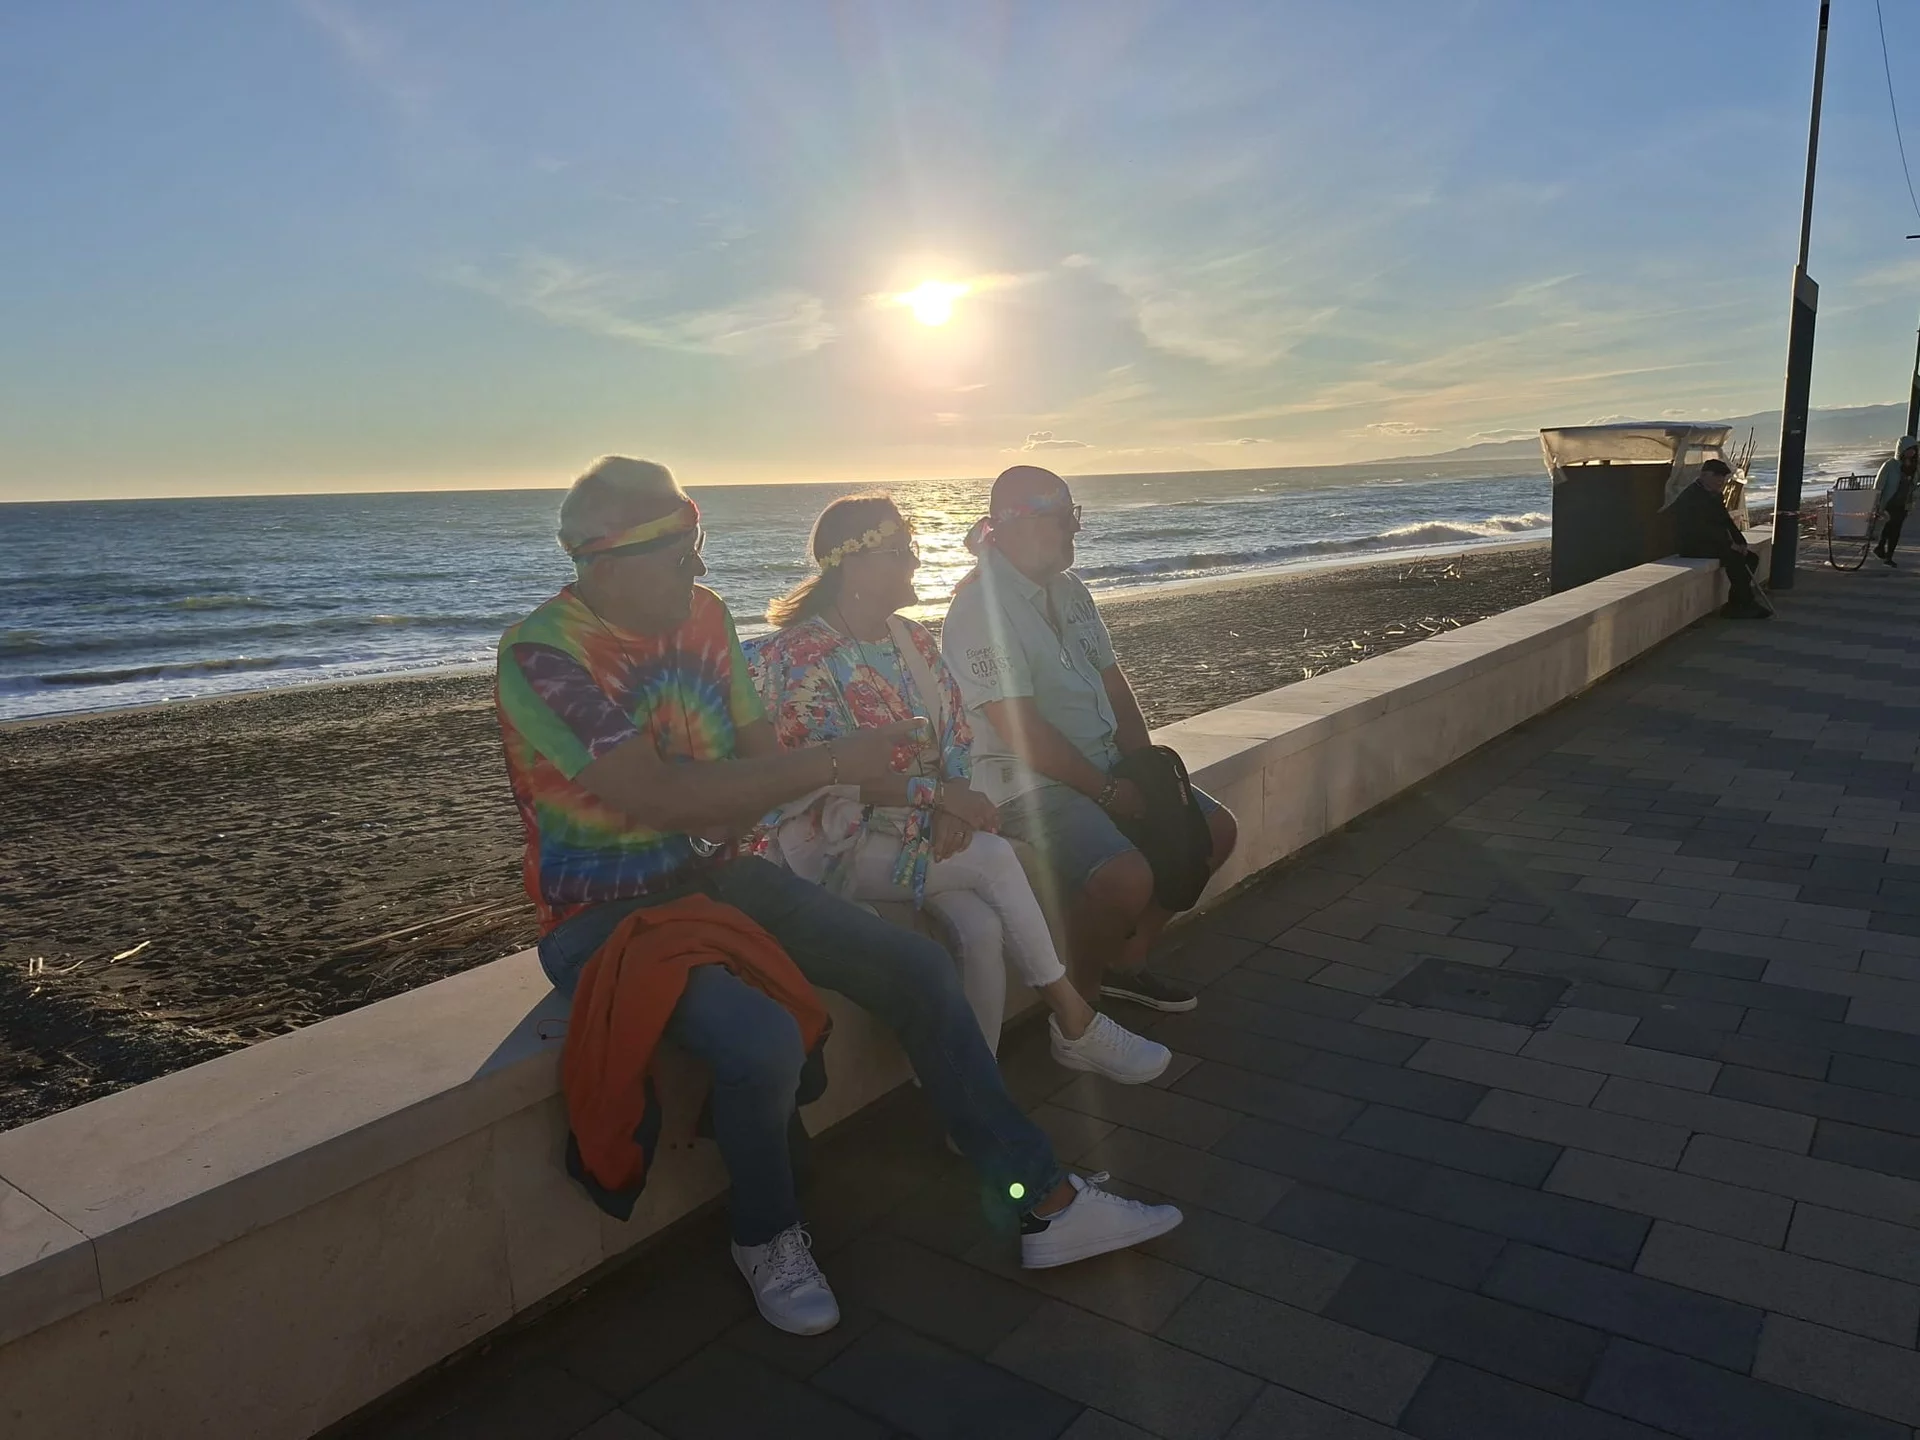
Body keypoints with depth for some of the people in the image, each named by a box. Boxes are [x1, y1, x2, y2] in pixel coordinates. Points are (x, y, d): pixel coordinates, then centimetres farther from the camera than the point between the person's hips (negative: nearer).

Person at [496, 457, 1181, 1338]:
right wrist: (832, 762, -27)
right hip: (606, 915, -7)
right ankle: (767, 1240, 1)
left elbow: (760, 757, 6)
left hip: (714, 876, 7)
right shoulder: (544, 654, -20)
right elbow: (658, 797, -28)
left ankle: (1045, 1204, 7)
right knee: (761, 1040, -33)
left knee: (915, 967, -5)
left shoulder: (702, 615, 2)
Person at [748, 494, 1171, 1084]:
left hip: (920, 823, 6)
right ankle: (1074, 1021, -9)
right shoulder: (802, 655, -12)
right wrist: (941, 795, -23)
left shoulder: (912, 640, 10)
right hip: (841, 844, -6)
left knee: (983, 927, -24)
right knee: (994, 856, -24)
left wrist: (952, 806, -12)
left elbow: (957, 737, 8)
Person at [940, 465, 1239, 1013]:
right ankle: (1079, 1000, -4)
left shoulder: (1068, 590, 11)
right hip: (1029, 783, -9)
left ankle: (1125, 961, 17)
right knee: (1127, 878, -30)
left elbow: (1113, 682, 14)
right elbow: (1022, 729, -22)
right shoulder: (982, 606, -17)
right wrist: (1108, 791, -17)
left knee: (1215, 829, 8)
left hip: (1104, 763, 10)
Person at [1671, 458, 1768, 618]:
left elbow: (1727, 521, 15)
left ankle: (1734, 605, -4)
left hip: (1713, 543, 10)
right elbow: (1701, 528, -23)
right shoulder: (1690, 497, -16)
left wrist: (1741, 543, -1)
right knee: (1734, 557, -26)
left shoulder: (1714, 495, 15)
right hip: (1693, 547, -10)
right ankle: (1745, 603, -16)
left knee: (1751, 558, -2)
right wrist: (1729, 544, -22)